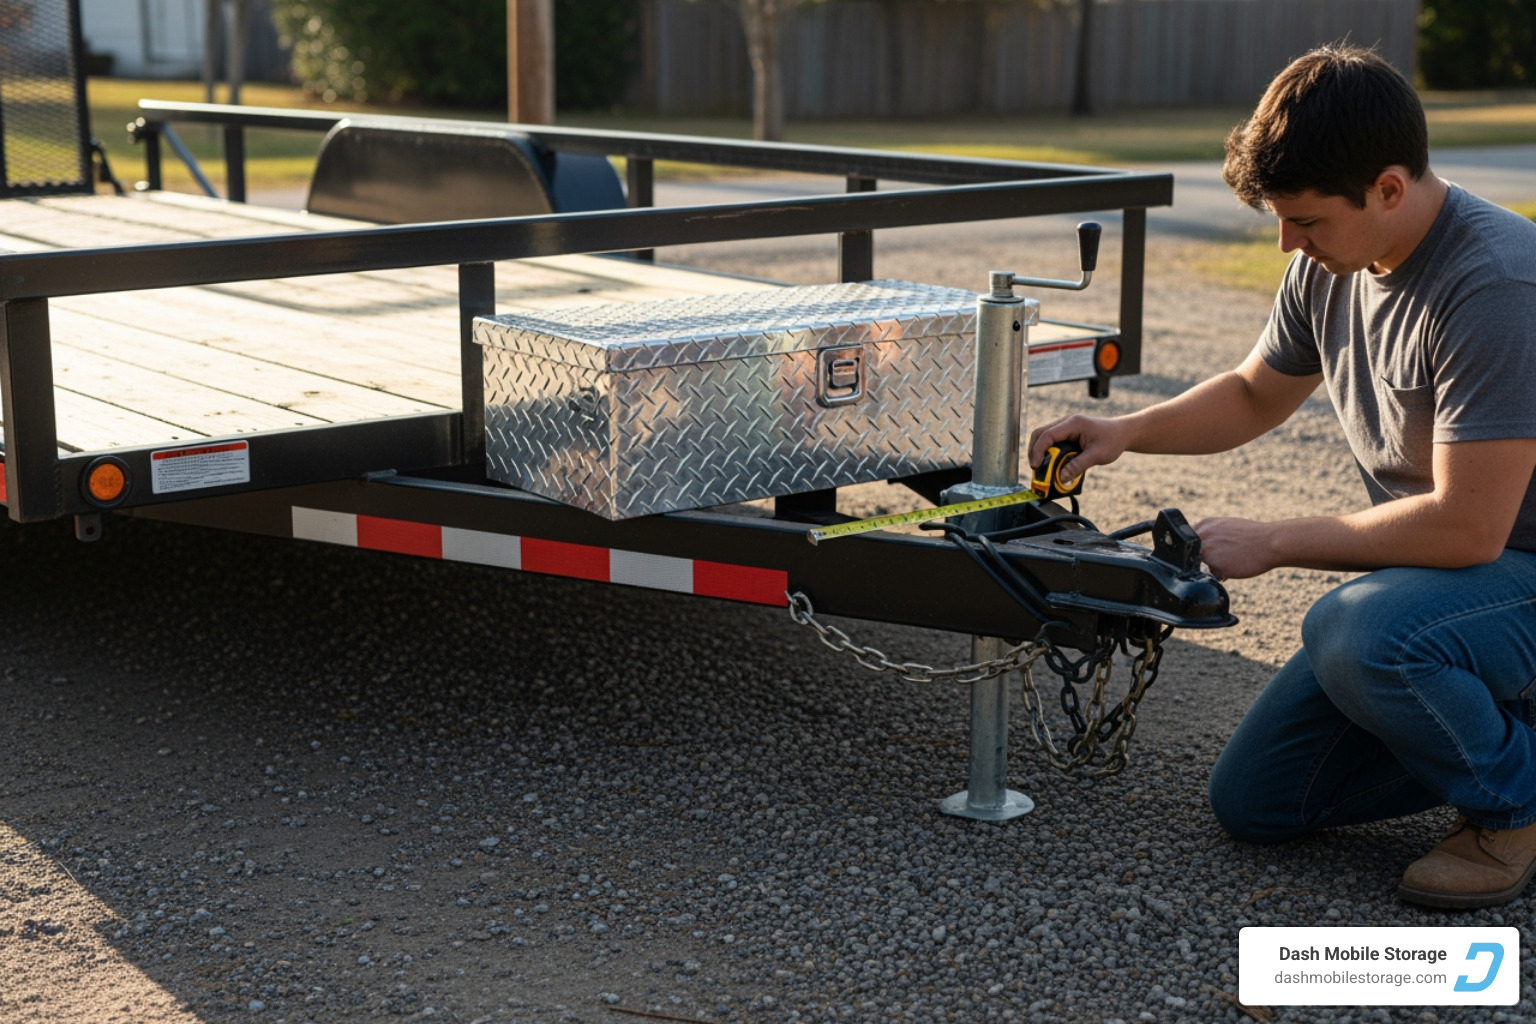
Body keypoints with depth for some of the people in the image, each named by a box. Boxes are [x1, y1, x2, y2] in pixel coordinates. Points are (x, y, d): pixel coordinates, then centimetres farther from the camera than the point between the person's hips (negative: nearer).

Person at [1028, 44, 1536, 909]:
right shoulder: (1330, 265, -2)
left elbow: (1465, 527, -30)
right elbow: (1255, 396, 16)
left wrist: (1271, 543, -20)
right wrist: (1127, 431, -2)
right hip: (1417, 577, 8)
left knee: (1353, 633, -38)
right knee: (1251, 803, 4)